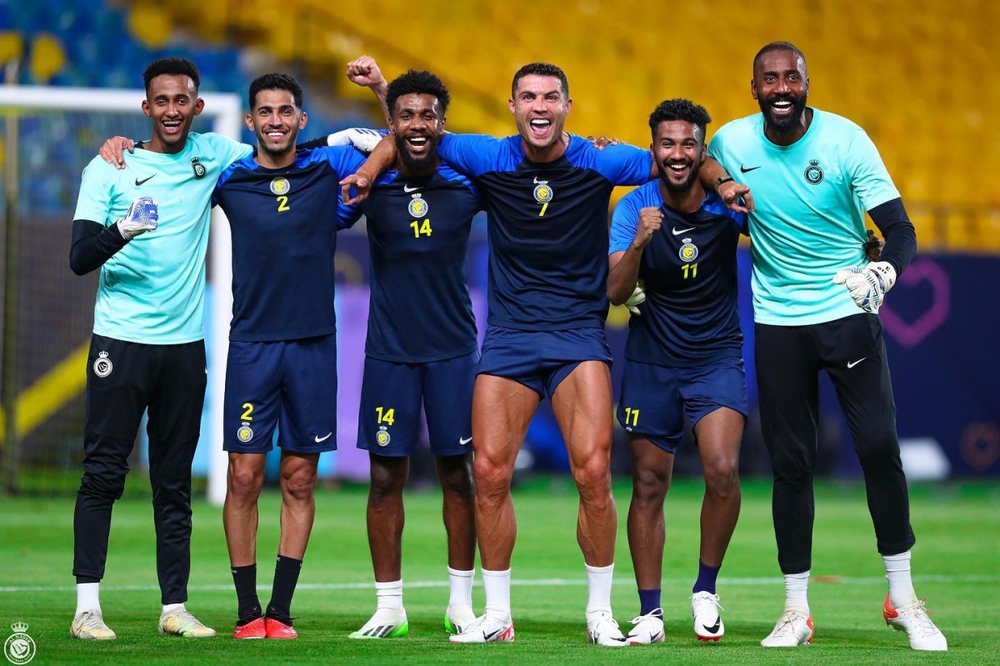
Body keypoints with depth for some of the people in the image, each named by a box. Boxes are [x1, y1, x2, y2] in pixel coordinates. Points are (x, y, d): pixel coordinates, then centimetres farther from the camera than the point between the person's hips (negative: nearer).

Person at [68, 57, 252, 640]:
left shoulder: (212, 156, 8)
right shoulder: (109, 169, 0)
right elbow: (80, 258, -7)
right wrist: (121, 230, -27)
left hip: (185, 342, 3)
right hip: (121, 338, -3)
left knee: (175, 482, 6)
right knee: (103, 475, -6)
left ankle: (175, 607, 9)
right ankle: (88, 606, -6)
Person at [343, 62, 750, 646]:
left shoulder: (599, 162, -4)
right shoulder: (489, 159, -1)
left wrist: (723, 181, -12)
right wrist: (370, 169, -6)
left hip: (579, 334, -2)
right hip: (509, 333, 2)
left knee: (593, 471, -14)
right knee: (490, 472, -6)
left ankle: (600, 610, 2)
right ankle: (498, 614, 8)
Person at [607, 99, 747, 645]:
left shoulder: (728, 202, -8)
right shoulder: (635, 207, -9)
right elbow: (615, 292, -18)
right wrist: (640, 240, -34)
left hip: (718, 355, 0)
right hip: (652, 359, 1)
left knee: (722, 471, -19)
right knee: (648, 486, 1)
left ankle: (705, 590, 0)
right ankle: (649, 612, 10)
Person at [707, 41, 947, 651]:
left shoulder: (846, 139, -10)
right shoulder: (731, 143, -3)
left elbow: (900, 230, -13)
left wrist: (884, 273, -34)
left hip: (849, 311, -2)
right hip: (778, 322, 2)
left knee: (880, 447, -10)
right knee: (791, 463, 1)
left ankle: (903, 600, 3)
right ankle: (796, 611, 10)